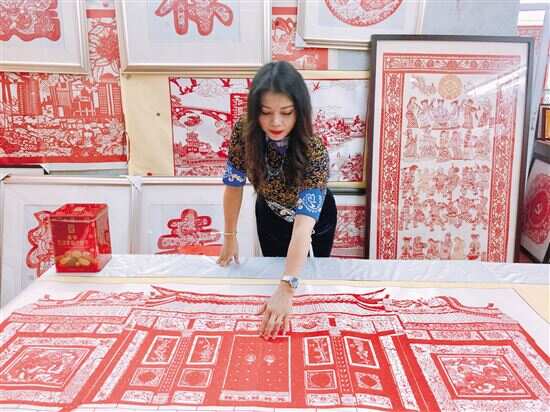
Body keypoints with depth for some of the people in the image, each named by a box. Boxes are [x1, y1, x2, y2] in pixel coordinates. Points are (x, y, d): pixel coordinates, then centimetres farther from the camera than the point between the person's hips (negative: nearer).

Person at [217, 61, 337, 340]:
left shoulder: (314, 152, -40)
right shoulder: (243, 132, -30)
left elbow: (304, 224, -49)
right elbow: (234, 184, -16)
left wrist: (286, 288, -57)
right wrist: (230, 237, -11)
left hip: (315, 215, -3)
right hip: (270, 213, 3)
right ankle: (278, 317, 48)